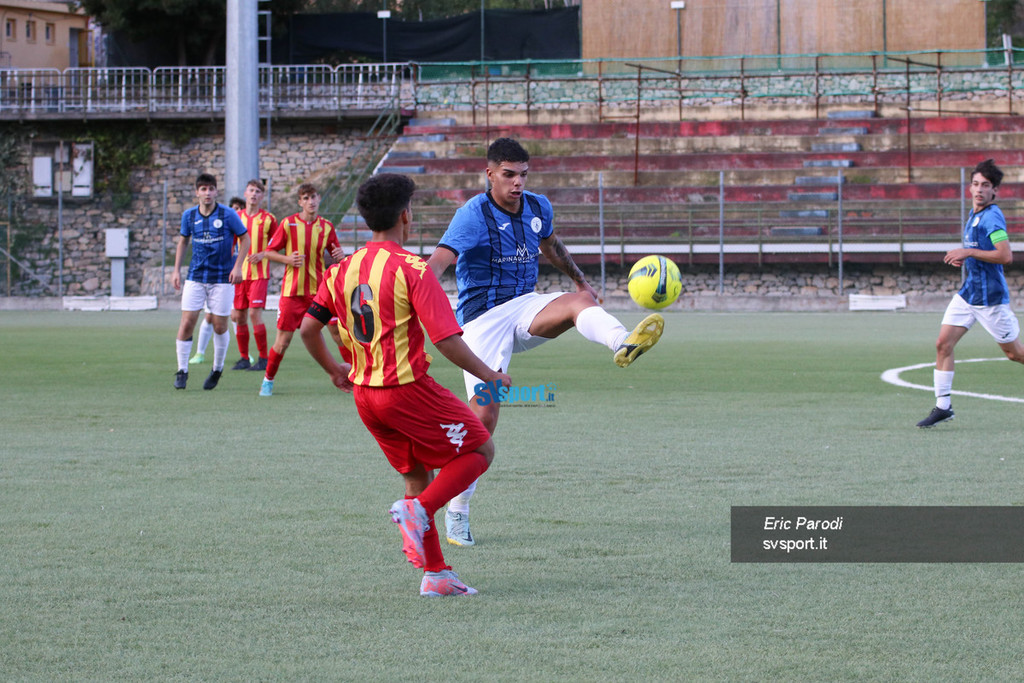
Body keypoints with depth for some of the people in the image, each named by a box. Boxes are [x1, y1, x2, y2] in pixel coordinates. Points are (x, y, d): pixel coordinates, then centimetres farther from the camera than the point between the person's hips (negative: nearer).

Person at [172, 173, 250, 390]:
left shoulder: (228, 215, -7)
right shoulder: (189, 215, 2)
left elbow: (245, 239, 2)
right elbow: (183, 241, 17)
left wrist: (237, 266, -9)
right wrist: (177, 270, 11)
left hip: (222, 278, -2)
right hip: (196, 276, 2)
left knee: (220, 326, 1)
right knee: (187, 322, -8)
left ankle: (217, 369, 21)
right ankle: (182, 371, 2)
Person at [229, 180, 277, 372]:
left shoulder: (268, 219, -1)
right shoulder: (237, 217, 8)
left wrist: (262, 255, -11)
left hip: (259, 274, -4)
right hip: (240, 274, 4)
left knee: (255, 313, -13)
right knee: (239, 316, 3)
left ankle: (263, 359, -6)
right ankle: (244, 358, 14)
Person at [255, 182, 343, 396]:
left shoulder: (327, 226, 5)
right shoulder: (288, 223, -2)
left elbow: (336, 255, 14)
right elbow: (270, 251, 3)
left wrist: (339, 255, -10)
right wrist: (288, 259, -15)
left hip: (319, 289, 2)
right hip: (292, 290, -2)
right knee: (283, 340, 0)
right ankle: (268, 380, 19)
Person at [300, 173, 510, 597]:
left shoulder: (343, 270, 5)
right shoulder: (411, 270, -15)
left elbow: (308, 327, 8)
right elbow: (447, 340, -19)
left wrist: (334, 369, 25)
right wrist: (490, 376, -5)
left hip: (364, 394, 7)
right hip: (407, 388, -7)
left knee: (418, 474, 19)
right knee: (481, 450, 6)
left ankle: (435, 574, 16)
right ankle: (419, 509, -13)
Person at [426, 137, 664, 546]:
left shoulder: (538, 207, 6)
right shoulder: (474, 215, -14)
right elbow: (437, 262, -28)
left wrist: (579, 279, 42)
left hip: (524, 309, 5)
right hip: (483, 320, -5)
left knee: (578, 302, -26)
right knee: (484, 413, -12)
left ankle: (623, 344, -61)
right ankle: (457, 513, 3)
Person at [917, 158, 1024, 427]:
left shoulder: (992, 217, -18)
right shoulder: (974, 214, 11)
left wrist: (969, 252, -23)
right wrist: (964, 257, 9)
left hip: (991, 297, -8)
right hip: (968, 293, 8)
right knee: (943, 344, -2)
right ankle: (943, 405, 2)